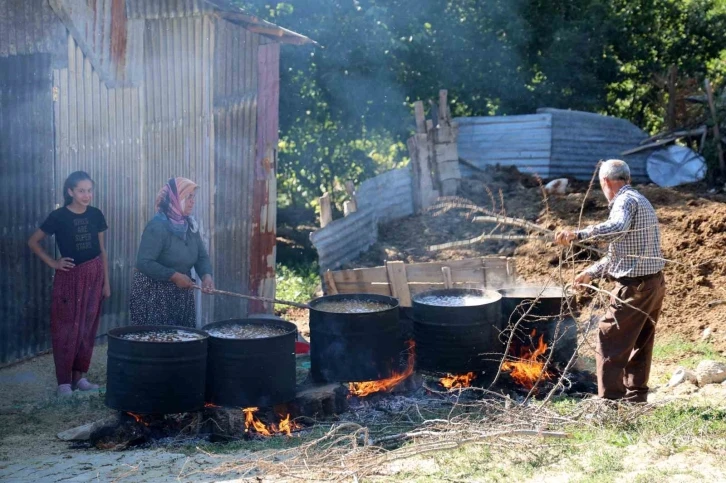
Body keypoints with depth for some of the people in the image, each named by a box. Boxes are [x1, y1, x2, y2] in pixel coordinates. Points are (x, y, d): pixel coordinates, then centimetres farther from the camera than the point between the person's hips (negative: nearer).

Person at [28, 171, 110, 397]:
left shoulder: (96, 215, 4)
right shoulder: (59, 216, -8)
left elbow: (102, 250, 9)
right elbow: (33, 242, 0)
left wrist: (106, 281, 8)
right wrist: (53, 262, -6)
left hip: (94, 276, 4)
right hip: (69, 277, -4)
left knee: (87, 328, 7)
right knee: (66, 328, -2)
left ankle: (79, 376, 17)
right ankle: (64, 381, 3)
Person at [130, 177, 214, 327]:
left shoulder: (190, 225, 5)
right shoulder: (157, 227, -19)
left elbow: (201, 256, 5)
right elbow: (144, 263, -25)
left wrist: (206, 275, -15)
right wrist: (174, 276, -26)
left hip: (181, 294, 7)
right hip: (154, 295, -7)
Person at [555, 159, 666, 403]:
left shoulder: (626, 200, -13)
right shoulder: (640, 200, 19)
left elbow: (617, 228, -38)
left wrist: (578, 234, -43)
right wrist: (591, 273, 23)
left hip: (634, 286, -10)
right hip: (654, 282, 10)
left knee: (610, 342, -4)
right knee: (639, 345, 17)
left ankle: (611, 400, -4)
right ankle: (636, 398, 24)